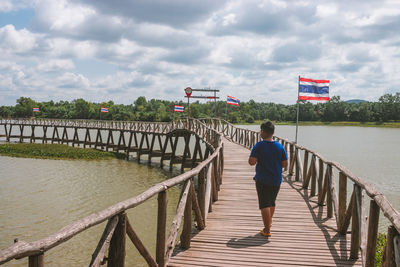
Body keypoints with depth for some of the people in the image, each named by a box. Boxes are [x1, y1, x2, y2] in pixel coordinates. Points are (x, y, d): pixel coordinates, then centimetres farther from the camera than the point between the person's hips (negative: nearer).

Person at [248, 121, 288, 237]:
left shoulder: (259, 146, -12)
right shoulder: (279, 146, -1)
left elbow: (251, 162, -18)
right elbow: (285, 164, 0)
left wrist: (257, 160, 3)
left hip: (262, 180, -4)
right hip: (276, 180, 4)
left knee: (264, 204, -1)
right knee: (272, 202, 22)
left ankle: (267, 230, -3)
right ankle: (269, 221, 43)